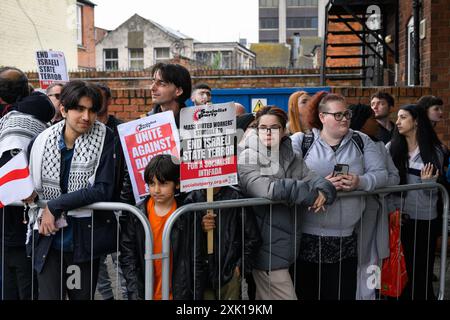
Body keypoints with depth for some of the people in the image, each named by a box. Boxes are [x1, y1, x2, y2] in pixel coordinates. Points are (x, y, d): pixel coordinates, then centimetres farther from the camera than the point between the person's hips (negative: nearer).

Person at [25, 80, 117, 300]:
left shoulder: (104, 138, -7)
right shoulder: (42, 141, -1)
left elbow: (104, 189, -16)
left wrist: (54, 206, -17)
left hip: (86, 238, -1)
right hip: (48, 238, 1)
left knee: (83, 295, 11)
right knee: (48, 295, 1)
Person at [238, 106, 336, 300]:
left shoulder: (292, 158, 13)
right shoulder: (248, 158, -8)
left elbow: (314, 180, 5)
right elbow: (266, 188, -24)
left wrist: (322, 192, -20)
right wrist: (311, 194, -19)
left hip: (286, 245, 6)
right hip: (267, 247, -6)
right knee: (286, 296, -4)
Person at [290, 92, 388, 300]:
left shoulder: (361, 141, 11)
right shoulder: (300, 141, 1)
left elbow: (381, 173, 6)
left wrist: (360, 182, -14)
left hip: (347, 239, 3)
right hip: (308, 238, -2)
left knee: (344, 293, 7)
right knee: (307, 293, 7)